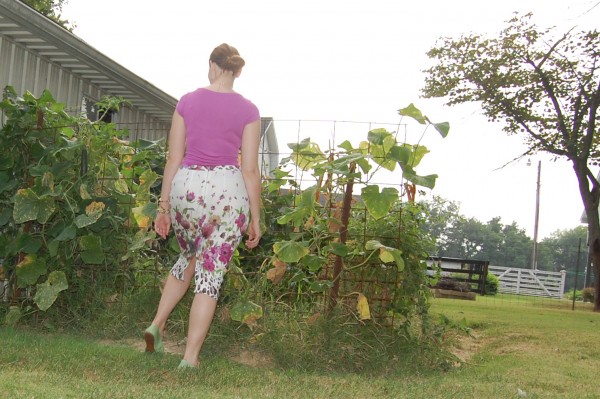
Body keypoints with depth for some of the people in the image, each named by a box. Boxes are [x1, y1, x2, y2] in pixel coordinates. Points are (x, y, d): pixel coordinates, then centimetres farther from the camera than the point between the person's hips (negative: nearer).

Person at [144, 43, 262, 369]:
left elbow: (174, 158, 5)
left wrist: (163, 205, 12)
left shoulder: (187, 101, 6)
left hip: (186, 186, 3)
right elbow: (249, 170, -1)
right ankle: (189, 360, 6)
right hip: (226, 189, -2)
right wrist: (255, 218, 5)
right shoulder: (247, 110, 1)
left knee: (189, 257, 28)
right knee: (210, 275, 4)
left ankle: (157, 324, 18)